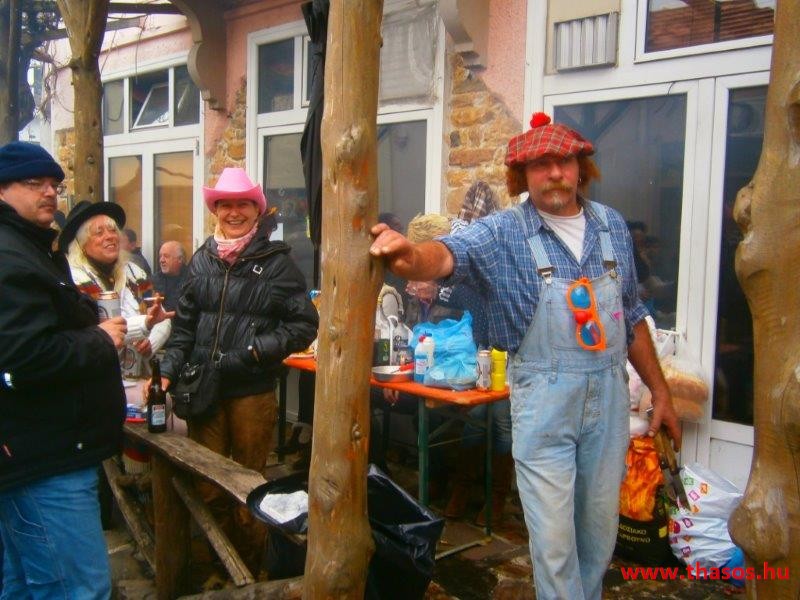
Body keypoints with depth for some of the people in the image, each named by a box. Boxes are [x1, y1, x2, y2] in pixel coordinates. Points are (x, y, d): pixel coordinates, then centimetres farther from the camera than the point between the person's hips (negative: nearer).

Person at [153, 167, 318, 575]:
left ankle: (250, 572, 30)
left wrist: (260, 349, -16)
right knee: (207, 488, 12)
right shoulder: (202, 260, 8)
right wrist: (168, 370, 0)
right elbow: (184, 324, 12)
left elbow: (305, 324, -5)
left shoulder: (276, 262, -4)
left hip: (252, 392, -3)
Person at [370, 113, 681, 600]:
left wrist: (660, 391, 13)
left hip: (609, 393, 4)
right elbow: (446, 255, -28)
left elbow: (632, 317, 12)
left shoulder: (612, 226, 5)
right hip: (543, 398, -4)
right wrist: (410, 257, -51)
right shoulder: (504, 233, -9)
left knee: (601, 526, 19)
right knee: (554, 536, 4)